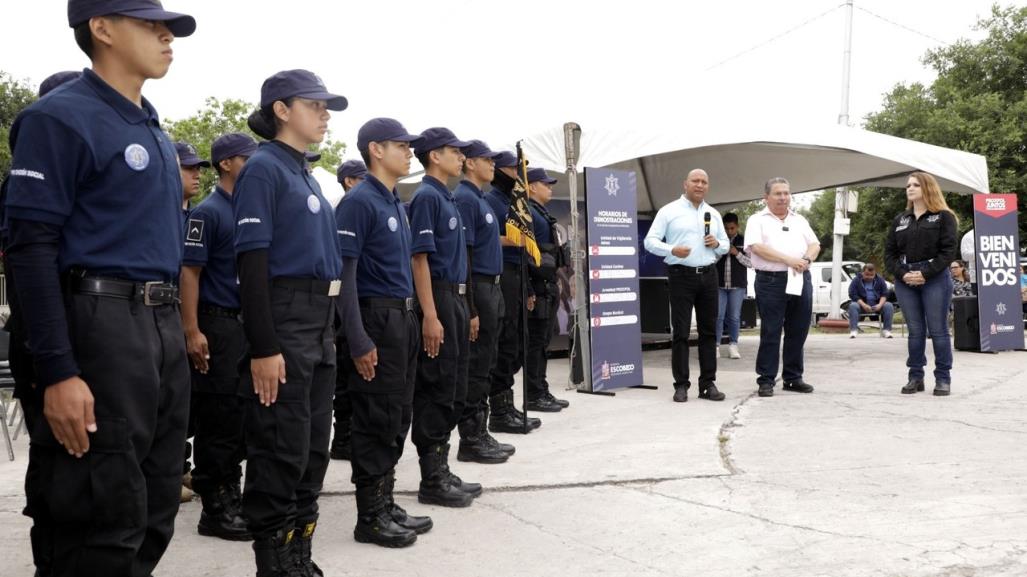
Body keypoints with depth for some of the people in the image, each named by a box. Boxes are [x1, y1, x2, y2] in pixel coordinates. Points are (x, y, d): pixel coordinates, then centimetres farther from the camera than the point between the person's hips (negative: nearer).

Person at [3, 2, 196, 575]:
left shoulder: (156, 131, 18)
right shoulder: (61, 118, -7)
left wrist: (173, 327, 17)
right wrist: (58, 372, -21)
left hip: (166, 329, 8)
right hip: (101, 326, -8)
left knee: (155, 513, 14)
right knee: (105, 522, -3)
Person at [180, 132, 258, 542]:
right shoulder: (208, 212, -8)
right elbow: (190, 273, -12)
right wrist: (192, 331, -19)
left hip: (252, 325, 8)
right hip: (219, 327, -7)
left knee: (244, 415, 12)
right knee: (217, 418, -2)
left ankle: (232, 496, 23)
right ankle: (215, 508, 6)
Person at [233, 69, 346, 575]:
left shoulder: (306, 174, 17)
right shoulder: (263, 168, -9)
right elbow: (252, 262, -16)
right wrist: (263, 347, -22)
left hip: (320, 321, 9)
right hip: (283, 319, -9)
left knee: (313, 449, 13)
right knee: (281, 452, -2)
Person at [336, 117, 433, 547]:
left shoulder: (395, 203, 16)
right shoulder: (359, 201, -11)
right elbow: (345, 273, -17)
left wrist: (410, 318, 15)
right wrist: (359, 341, -21)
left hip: (403, 318, 9)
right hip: (377, 318, -9)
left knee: (397, 417, 13)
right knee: (376, 420, -2)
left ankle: (385, 505, 24)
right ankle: (370, 517, 8)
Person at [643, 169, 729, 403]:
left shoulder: (714, 214, 16)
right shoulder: (669, 211, 2)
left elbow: (725, 245, 22)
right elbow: (650, 241, -3)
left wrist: (717, 244, -2)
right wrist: (672, 250, -20)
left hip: (708, 275, 5)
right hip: (681, 276, -4)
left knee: (709, 331, 6)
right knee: (680, 332, -3)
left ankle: (708, 383, 12)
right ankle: (681, 385, 2)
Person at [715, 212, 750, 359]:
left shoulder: (744, 241, 6)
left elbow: (751, 263, 4)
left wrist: (737, 253, -9)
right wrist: (721, 251, -8)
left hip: (737, 285, 0)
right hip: (719, 283, 0)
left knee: (735, 317, 2)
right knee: (718, 316, -3)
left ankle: (733, 346, 8)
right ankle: (716, 345, 0)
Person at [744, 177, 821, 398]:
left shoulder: (800, 220, 20)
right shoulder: (757, 220, 4)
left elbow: (815, 245, 14)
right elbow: (757, 247, -11)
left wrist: (807, 259, -8)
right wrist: (788, 259, -16)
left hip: (801, 280, 5)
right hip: (771, 281, -5)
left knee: (798, 332, 8)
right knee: (770, 333, -3)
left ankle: (793, 377, 18)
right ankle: (766, 380, 3)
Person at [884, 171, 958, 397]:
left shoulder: (943, 217, 1)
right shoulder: (900, 220, 14)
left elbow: (949, 250, -7)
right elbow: (889, 252, 9)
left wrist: (926, 273, -16)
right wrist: (902, 274, -9)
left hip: (935, 279, -4)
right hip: (905, 281, 4)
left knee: (938, 330, -1)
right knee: (915, 331, 7)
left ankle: (943, 378, 5)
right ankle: (916, 377, 11)